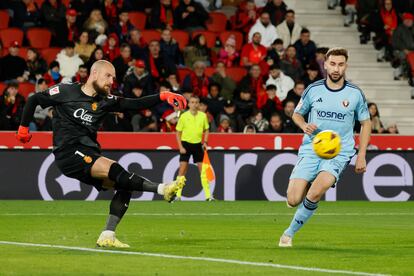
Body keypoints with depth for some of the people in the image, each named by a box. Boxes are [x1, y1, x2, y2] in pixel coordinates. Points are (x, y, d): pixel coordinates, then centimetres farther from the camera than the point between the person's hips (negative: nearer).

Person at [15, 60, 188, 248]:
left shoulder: (105, 101, 13)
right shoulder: (66, 92, 1)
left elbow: (134, 104, 3)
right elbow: (33, 100, 10)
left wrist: (162, 97, -9)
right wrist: (24, 127, 10)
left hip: (89, 157, 7)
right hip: (69, 153, -7)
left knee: (124, 186, -7)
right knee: (114, 169, -27)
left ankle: (107, 236, -6)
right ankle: (161, 189, -35)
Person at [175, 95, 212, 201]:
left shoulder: (203, 116, 2)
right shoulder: (184, 116, -5)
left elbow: (206, 130, 14)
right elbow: (178, 132, 0)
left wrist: (205, 142, -2)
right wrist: (180, 146, -9)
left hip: (198, 144, 2)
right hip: (186, 144, -2)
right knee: (182, 169, -7)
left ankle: (208, 195, 5)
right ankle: (178, 195, -3)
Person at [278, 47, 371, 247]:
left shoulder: (355, 94, 2)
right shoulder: (313, 90, 3)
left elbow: (365, 123, 13)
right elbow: (297, 113, 17)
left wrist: (361, 155, 6)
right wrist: (304, 126, -7)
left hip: (339, 152, -2)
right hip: (310, 149, 2)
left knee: (314, 194, -27)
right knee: (293, 200, -11)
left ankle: (290, 232, -8)